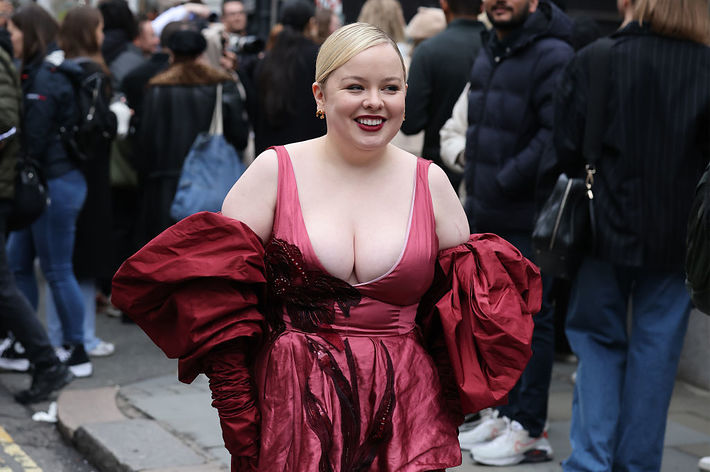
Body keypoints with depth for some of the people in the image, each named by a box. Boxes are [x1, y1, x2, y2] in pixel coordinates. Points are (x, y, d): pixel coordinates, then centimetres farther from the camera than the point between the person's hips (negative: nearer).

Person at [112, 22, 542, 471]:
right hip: (290, 409, -1)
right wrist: (238, 419, -7)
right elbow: (219, 294, -1)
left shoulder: (430, 182, 7)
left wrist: (447, 411, 1)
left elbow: (462, 301, 12)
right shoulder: (274, 171, 1)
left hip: (404, 410, 2)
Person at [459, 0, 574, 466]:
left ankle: (531, 431, 5)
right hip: (488, 216, 9)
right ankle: (506, 412, 27)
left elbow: (557, 135, -23)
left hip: (528, 219, -9)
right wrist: (474, 189, 13)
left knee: (531, 318, -2)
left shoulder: (552, 55, -15)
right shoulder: (489, 54, 14)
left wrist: (506, 181, -18)